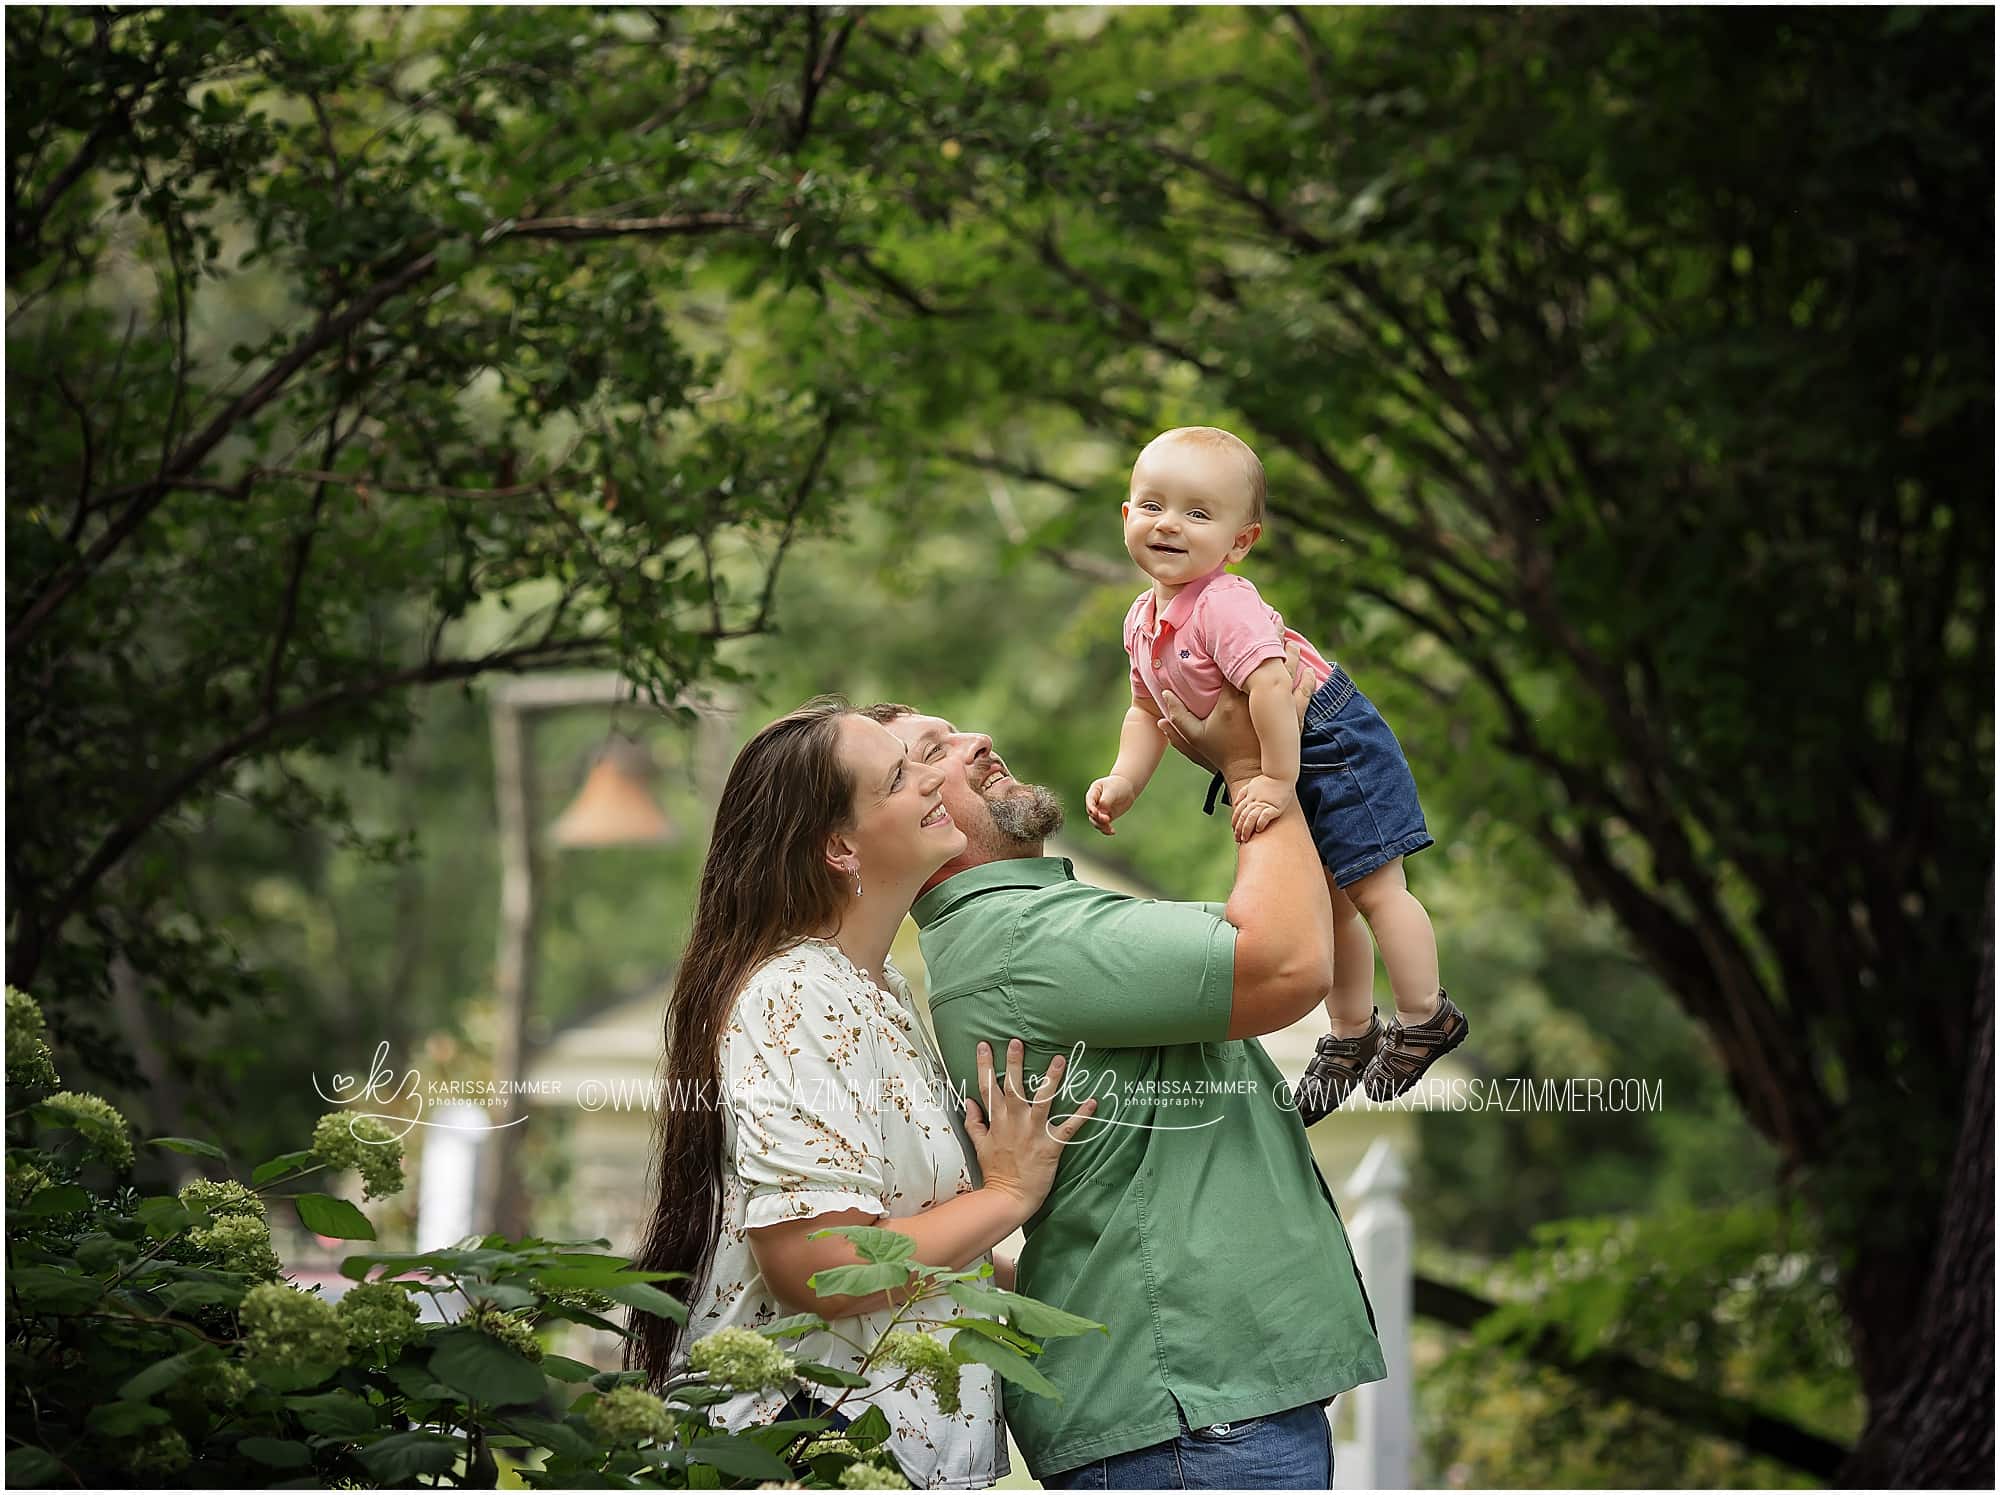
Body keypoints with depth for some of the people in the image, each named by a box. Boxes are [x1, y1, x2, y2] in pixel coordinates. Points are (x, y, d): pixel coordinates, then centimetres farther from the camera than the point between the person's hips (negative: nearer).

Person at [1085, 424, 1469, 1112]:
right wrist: (1124, 781, -2)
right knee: (1324, 899, 20)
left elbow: (1271, 685, -40)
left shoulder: (1225, 605, -31)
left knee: (1372, 887, -2)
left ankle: (1426, 1017, 14)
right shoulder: (1144, 619, 0)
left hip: (1332, 746, -9)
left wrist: (1279, 779, -35)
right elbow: (1148, 710, 11)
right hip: (1276, 764, 10)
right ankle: (1351, 1032, 34)